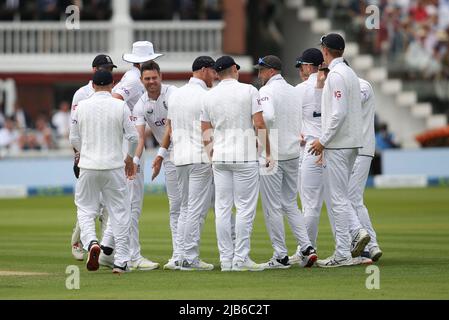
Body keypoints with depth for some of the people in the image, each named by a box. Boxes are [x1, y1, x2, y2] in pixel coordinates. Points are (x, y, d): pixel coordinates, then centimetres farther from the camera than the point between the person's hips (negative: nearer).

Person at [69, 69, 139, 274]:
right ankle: (121, 261, 5)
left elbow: (74, 139, 5)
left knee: (85, 209, 12)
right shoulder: (120, 106, -4)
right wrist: (130, 159, 13)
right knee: (119, 211, 7)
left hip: (88, 166, 1)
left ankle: (91, 242, -16)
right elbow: (133, 137, -4)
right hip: (114, 167, -1)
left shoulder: (81, 107, 0)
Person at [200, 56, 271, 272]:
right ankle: (241, 259, -5)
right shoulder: (249, 91, -5)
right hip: (245, 157, -4)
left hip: (219, 157, 4)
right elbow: (260, 125, -9)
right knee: (245, 208, -1)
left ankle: (226, 259, 6)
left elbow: (205, 132, 8)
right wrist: (267, 153, 0)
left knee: (222, 209, 6)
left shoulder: (209, 96, 6)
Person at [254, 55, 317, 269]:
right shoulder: (294, 91, 13)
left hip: (271, 154, -7)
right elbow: (301, 124, 12)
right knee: (290, 205, 14)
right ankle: (306, 247, 0)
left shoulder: (266, 91, -10)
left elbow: (267, 116, -27)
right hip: (293, 154, 7)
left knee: (272, 207, 0)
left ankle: (281, 256, 0)